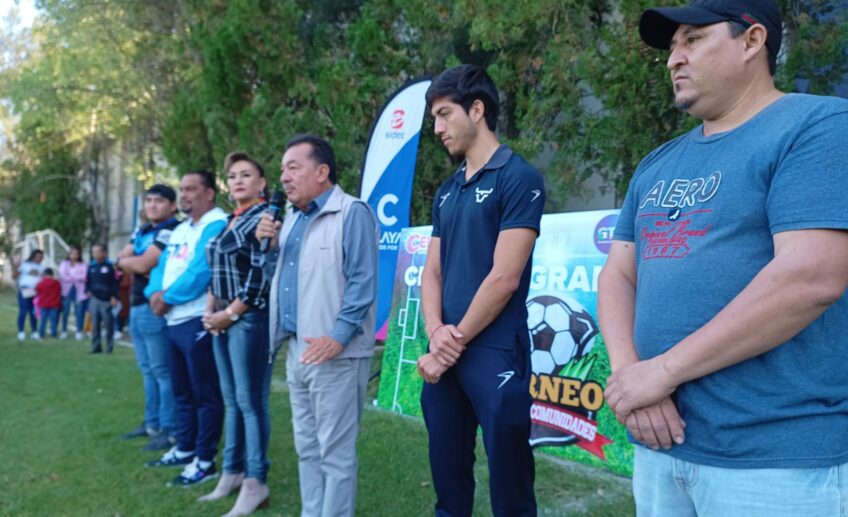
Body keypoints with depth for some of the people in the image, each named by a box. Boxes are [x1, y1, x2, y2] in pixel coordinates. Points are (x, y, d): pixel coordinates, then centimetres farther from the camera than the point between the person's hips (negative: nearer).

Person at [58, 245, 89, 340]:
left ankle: (79, 332, 4)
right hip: (67, 290, 0)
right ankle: (64, 331, 9)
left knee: (79, 312, -3)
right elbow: (63, 276, -4)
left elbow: (83, 277, -5)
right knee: (65, 312, -1)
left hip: (79, 291, 0)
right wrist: (76, 278, -7)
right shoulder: (64, 264, 11)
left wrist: (70, 277, -7)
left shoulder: (83, 266, 8)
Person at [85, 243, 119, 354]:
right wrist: (87, 291, 3)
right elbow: (87, 281, 20)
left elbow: (115, 282, -3)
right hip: (94, 299, 5)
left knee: (108, 324, -3)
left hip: (106, 299, -4)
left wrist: (114, 297, -8)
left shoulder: (109, 266, -3)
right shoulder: (91, 266, 11)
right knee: (95, 324, 5)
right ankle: (96, 347, 11)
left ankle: (109, 348, 4)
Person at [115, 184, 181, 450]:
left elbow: (144, 264, -18)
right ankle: (152, 424, 25)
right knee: (147, 370, 15)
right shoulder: (141, 231, 18)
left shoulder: (170, 231, -12)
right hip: (137, 307, 10)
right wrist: (136, 263, -10)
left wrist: (128, 261, 1)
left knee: (163, 371, -7)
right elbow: (121, 260, 9)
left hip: (156, 308, -9)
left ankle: (171, 431, -3)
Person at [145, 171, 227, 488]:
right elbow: (162, 266, 15)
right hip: (175, 321, 10)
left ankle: (205, 461, 5)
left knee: (205, 394, -2)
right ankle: (185, 449, 32)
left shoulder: (216, 225, -13)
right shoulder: (180, 230, 19)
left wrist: (167, 298, -11)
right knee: (182, 391, 19)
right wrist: (156, 293, -6)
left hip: (198, 321, -10)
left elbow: (200, 272, -22)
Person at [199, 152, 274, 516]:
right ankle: (232, 472, 23)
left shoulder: (265, 217, -8)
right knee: (231, 400, 13)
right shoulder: (230, 222, 17)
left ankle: (255, 483, 2)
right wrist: (210, 310, 6)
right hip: (223, 319, 9)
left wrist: (230, 314, -13)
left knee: (250, 401, -5)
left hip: (250, 319, -9)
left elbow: (262, 275, -16)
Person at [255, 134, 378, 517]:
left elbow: (362, 282, -16)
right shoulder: (292, 216, 16)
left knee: (335, 452, 0)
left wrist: (338, 337, -22)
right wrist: (271, 245, 6)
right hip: (297, 349, 9)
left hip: (334, 352, -8)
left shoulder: (352, 213, -9)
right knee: (307, 447, 16)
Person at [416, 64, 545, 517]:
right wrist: (436, 333, -7)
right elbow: (432, 271, 11)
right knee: (447, 479, 16)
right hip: (443, 357, 7)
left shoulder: (519, 178, -8)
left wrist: (455, 342, -9)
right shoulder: (446, 192, 14)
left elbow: (504, 278, -14)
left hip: (495, 354, -7)